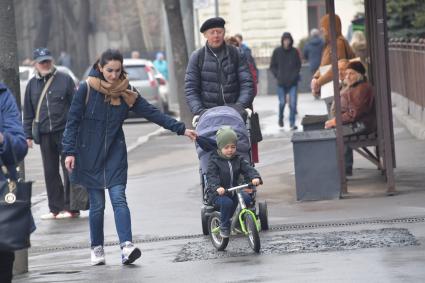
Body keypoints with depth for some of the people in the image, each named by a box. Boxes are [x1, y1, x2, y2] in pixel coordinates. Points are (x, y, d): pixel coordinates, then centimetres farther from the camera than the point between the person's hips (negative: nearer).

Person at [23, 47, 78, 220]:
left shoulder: (64, 79, 0)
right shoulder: (32, 84, 11)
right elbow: (28, 113, 14)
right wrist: (28, 135, 9)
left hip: (65, 133, -4)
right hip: (45, 135, 4)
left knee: (69, 170, -2)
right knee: (50, 172, 7)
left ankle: (71, 207, 3)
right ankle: (56, 208, 14)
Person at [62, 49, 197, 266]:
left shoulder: (126, 93, 2)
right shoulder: (86, 89, -7)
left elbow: (152, 113, 2)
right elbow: (73, 121, -5)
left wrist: (180, 129, -2)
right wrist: (70, 151, -10)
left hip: (114, 153, 2)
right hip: (89, 155, -2)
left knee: (119, 198, -11)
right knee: (97, 204, 2)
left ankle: (127, 247, -21)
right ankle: (97, 249, 15)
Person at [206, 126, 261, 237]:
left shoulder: (238, 160, 7)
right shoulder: (214, 161, -7)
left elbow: (248, 169, -6)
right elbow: (211, 176, -19)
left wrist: (255, 177, -29)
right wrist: (217, 187, -40)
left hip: (234, 190, 4)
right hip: (218, 193, -4)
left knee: (247, 198, -21)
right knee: (227, 202, -33)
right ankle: (224, 227, -10)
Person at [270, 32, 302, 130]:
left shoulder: (294, 52, 1)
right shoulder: (277, 51, -1)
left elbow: (298, 65, 10)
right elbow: (272, 66, 6)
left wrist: (295, 75, -3)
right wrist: (278, 76, -5)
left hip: (293, 82, 0)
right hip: (281, 82, 0)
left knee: (293, 103, -6)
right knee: (282, 102, 0)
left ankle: (292, 122, 3)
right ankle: (280, 118, 28)